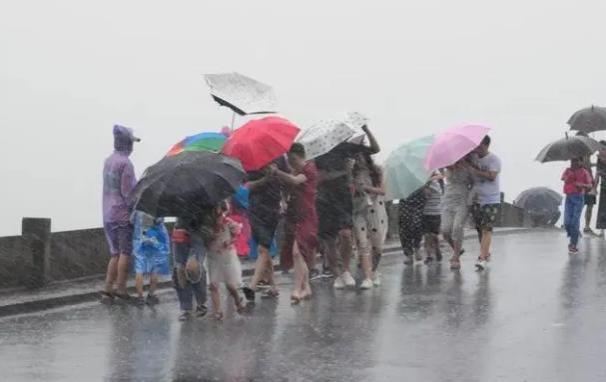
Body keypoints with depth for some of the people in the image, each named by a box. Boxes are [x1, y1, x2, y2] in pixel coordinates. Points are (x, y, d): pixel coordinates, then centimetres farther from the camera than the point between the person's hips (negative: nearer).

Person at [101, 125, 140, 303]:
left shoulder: (108, 161, 13)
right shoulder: (125, 163, -13)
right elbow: (128, 192, -16)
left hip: (108, 214, 8)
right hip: (123, 214, -8)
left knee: (115, 253, 11)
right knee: (126, 251, -2)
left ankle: (107, 289, 7)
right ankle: (120, 287, -2)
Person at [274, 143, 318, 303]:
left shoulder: (309, 168, -7)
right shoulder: (296, 171, 19)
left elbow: (295, 181, -23)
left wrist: (276, 171, -22)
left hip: (306, 217, -9)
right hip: (294, 216, 9)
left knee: (297, 251, -19)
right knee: (301, 254, 11)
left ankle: (297, 289, -23)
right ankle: (306, 287, 20)